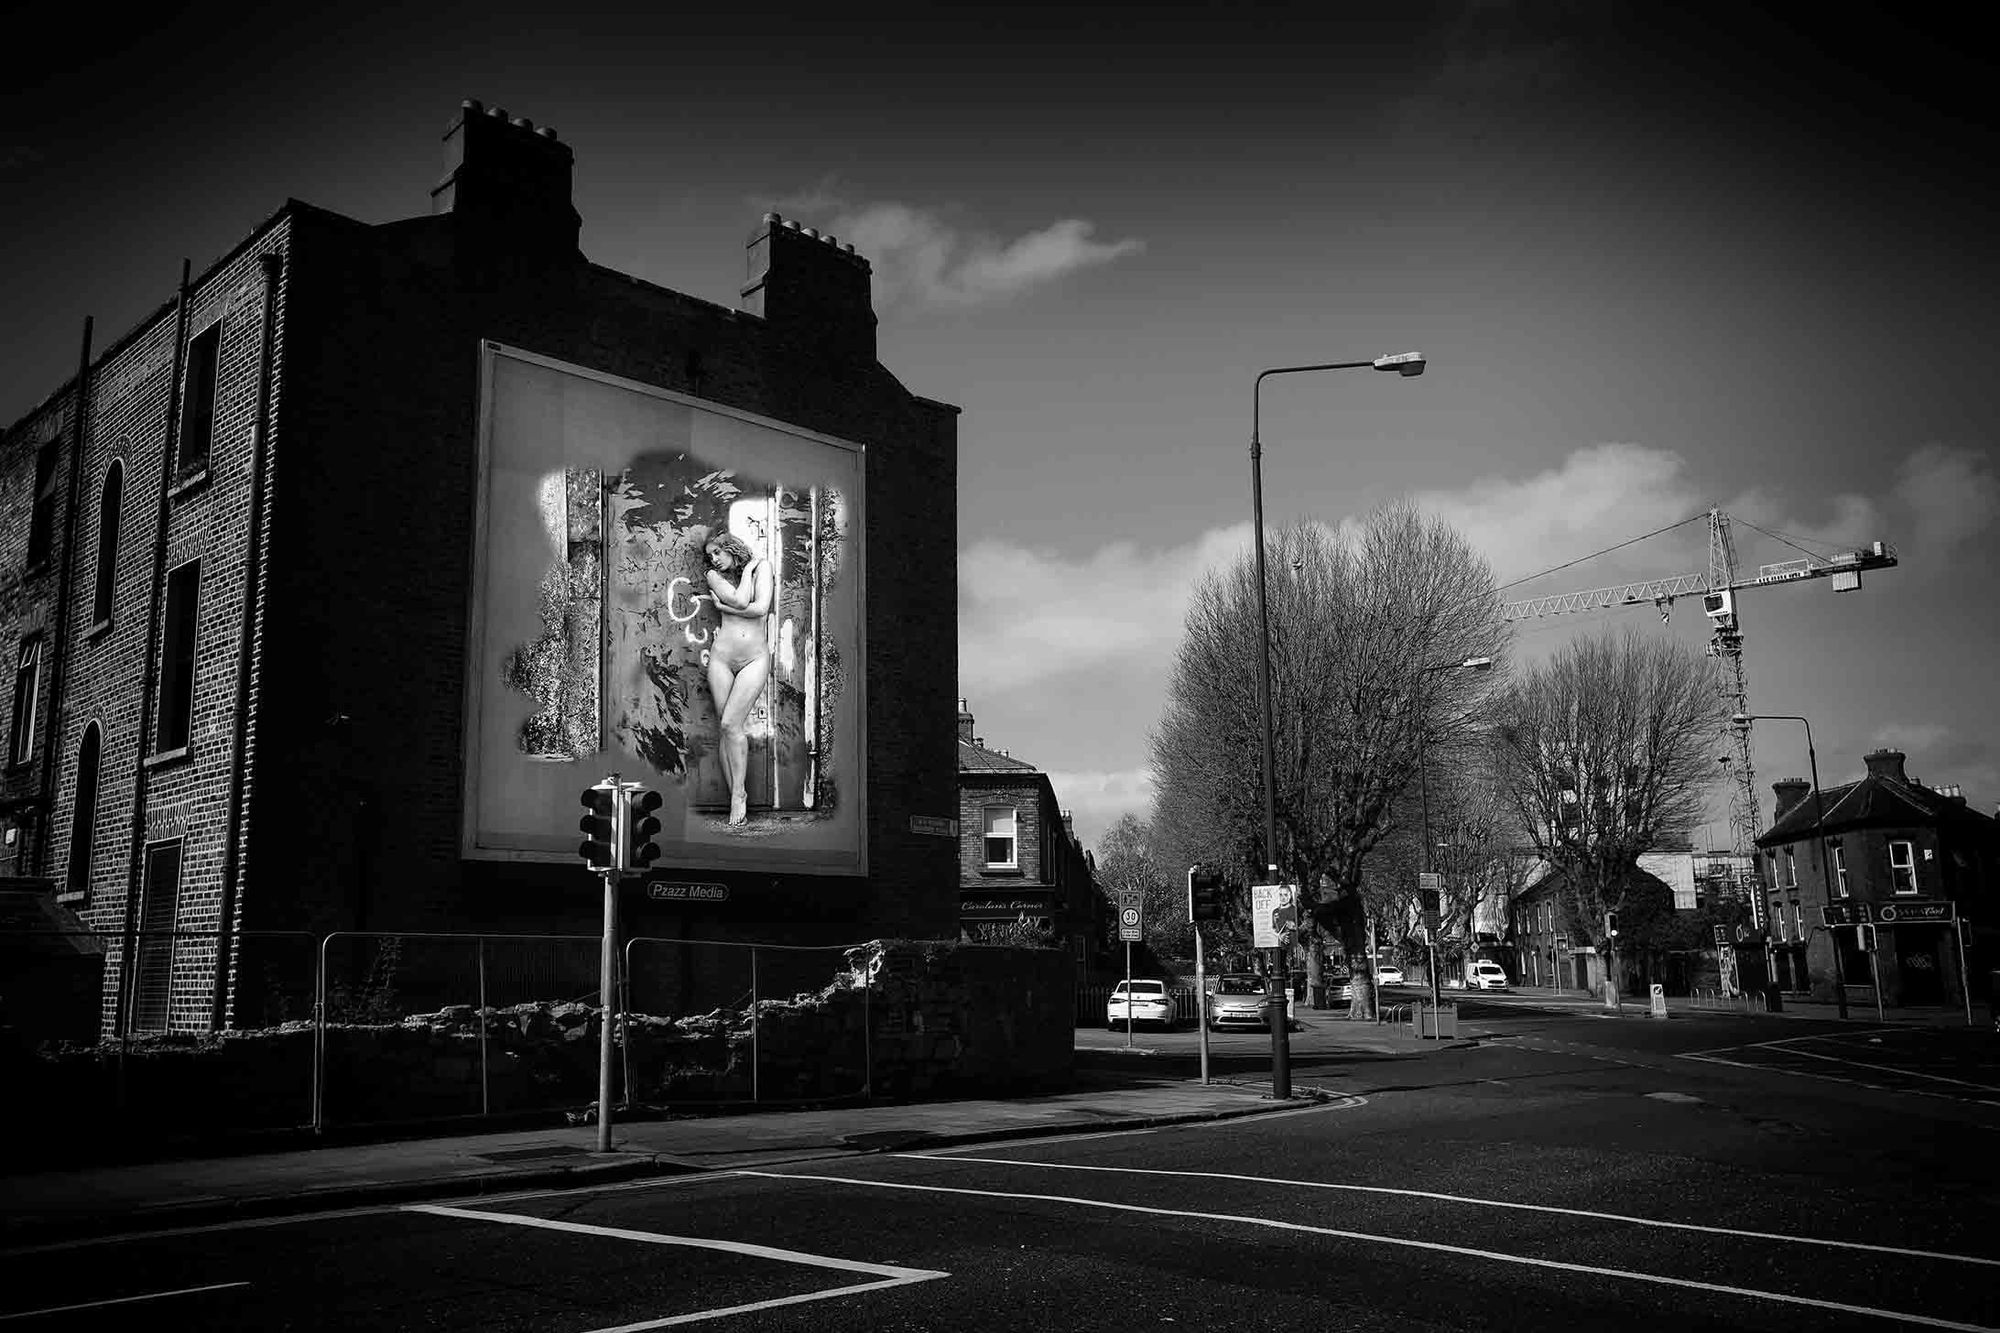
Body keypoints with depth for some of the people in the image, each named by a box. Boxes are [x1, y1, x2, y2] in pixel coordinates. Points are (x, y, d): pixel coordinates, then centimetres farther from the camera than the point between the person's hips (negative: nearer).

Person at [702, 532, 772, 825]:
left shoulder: (762, 566, 6)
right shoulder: (714, 576, 9)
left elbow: (761, 608, -9)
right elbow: (741, 601, -9)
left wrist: (723, 607, 0)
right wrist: (747, 569, 4)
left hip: (755, 659, -2)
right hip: (722, 657, 2)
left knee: (730, 724, -15)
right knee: (733, 728, -3)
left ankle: (738, 795, -7)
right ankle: (737, 800, -1)